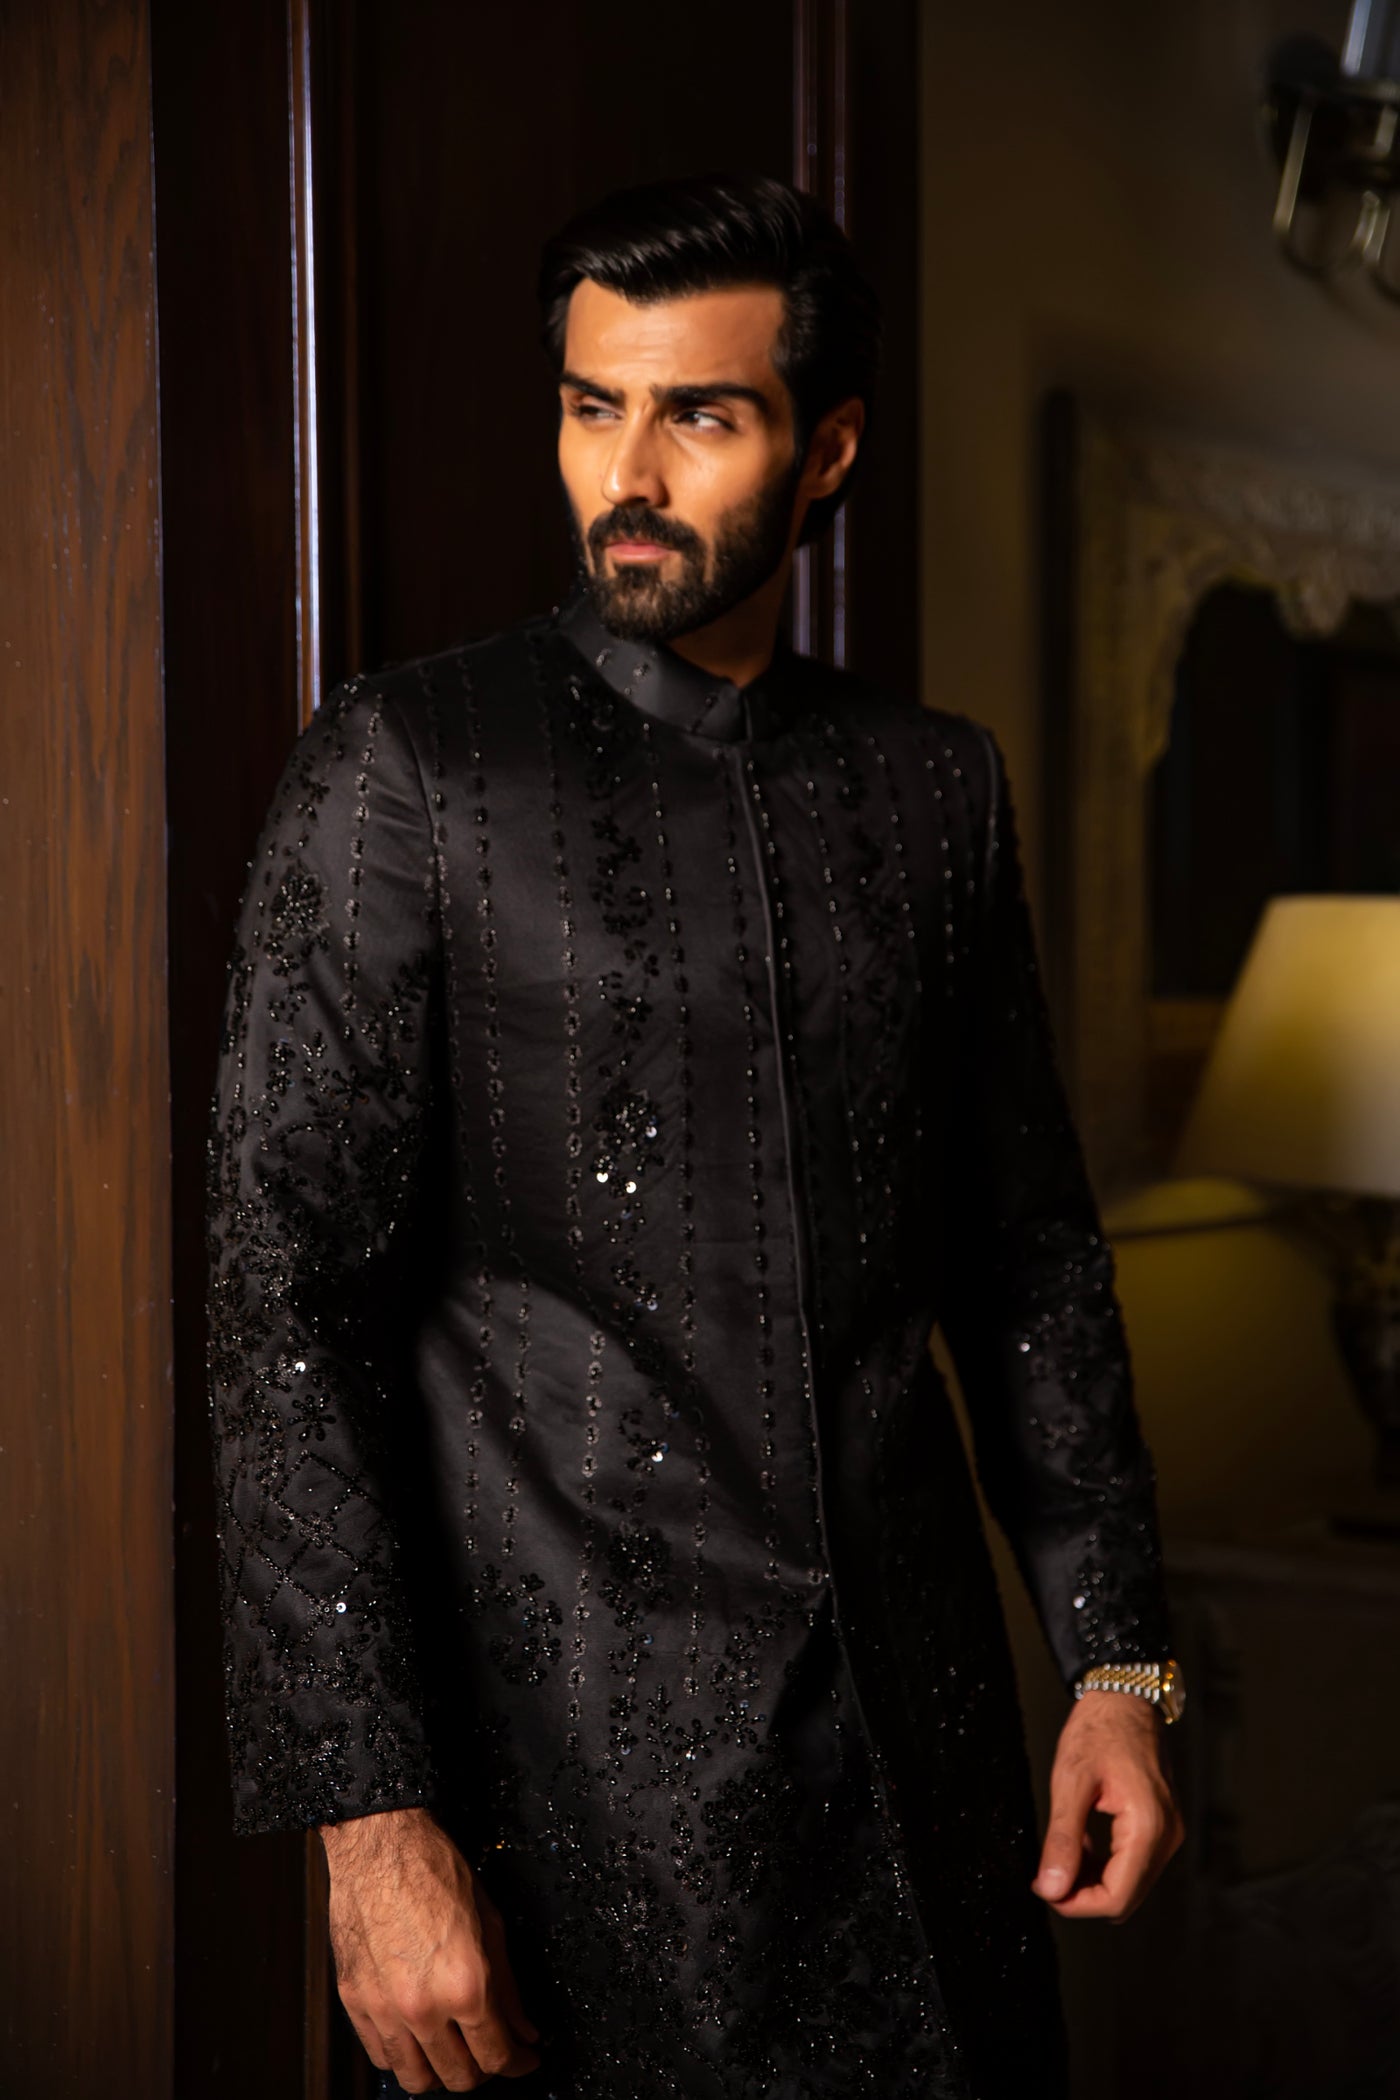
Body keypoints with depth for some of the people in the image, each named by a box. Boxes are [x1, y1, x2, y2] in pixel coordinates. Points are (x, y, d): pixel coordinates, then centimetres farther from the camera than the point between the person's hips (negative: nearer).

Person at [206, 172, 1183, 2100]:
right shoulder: (401, 770, -6)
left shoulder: (937, 785, 7)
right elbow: (288, 1299, -10)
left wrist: (1116, 1655, 6)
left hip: (914, 1710, 4)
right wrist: (369, 1815, -16)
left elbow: (1029, 1249, 13)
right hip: (574, 1747, -4)